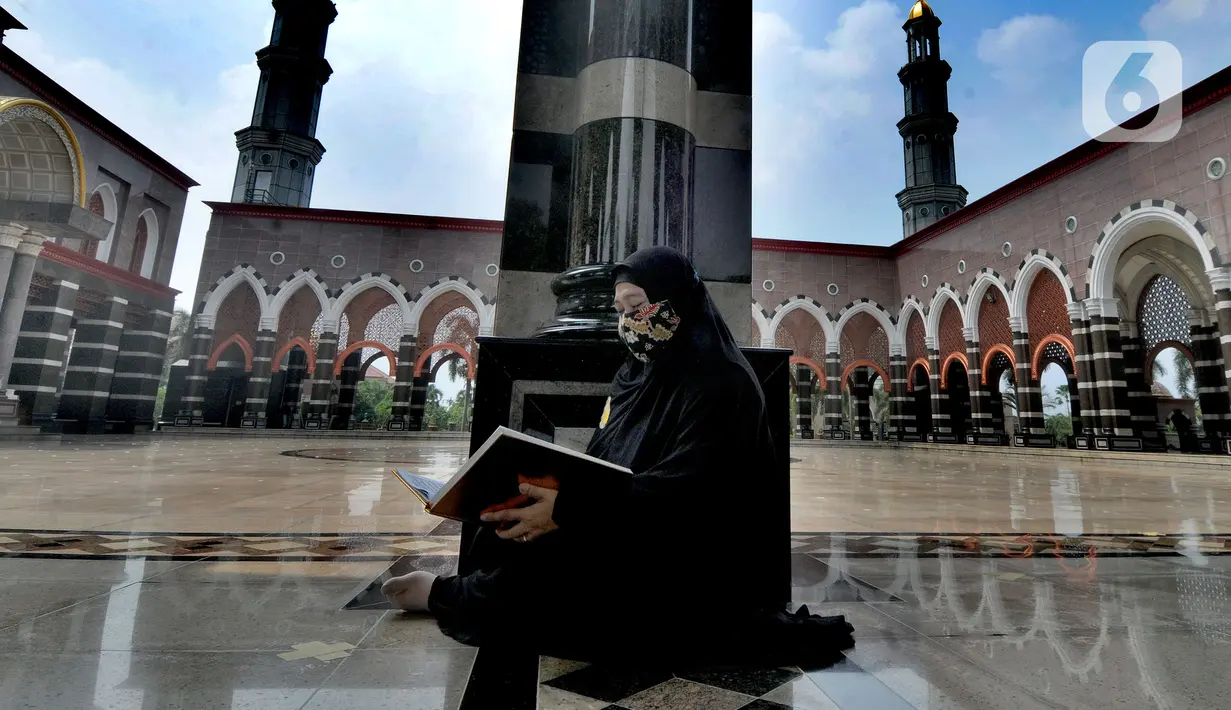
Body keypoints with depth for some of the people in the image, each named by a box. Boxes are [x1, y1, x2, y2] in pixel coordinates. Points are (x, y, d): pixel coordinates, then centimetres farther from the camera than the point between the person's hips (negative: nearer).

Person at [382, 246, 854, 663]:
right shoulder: (636, 373, 9)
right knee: (510, 540, -13)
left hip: (692, 561, -7)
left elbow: (683, 489, -25)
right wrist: (551, 491, -10)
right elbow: (598, 461, 9)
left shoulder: (719, 381, -16)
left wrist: (571, 511, -30)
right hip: (628, 535, 8)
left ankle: (448, 598, 5)